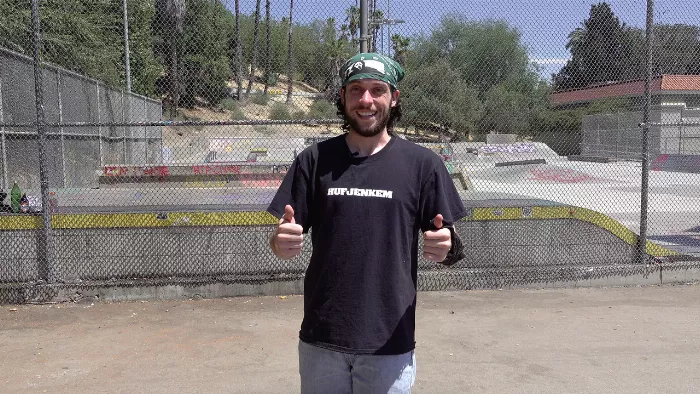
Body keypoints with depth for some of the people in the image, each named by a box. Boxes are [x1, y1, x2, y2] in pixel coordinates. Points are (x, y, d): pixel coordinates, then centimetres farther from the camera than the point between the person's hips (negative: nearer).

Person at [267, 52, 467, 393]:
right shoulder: (314, 159, 1)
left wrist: (447, 248, -22)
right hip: (320, 340, 2)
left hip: (391, 343, -1)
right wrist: (281, 242, -20)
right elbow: (283, 244, 2)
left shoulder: (423, 164, -2)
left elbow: (445, 245, 1)